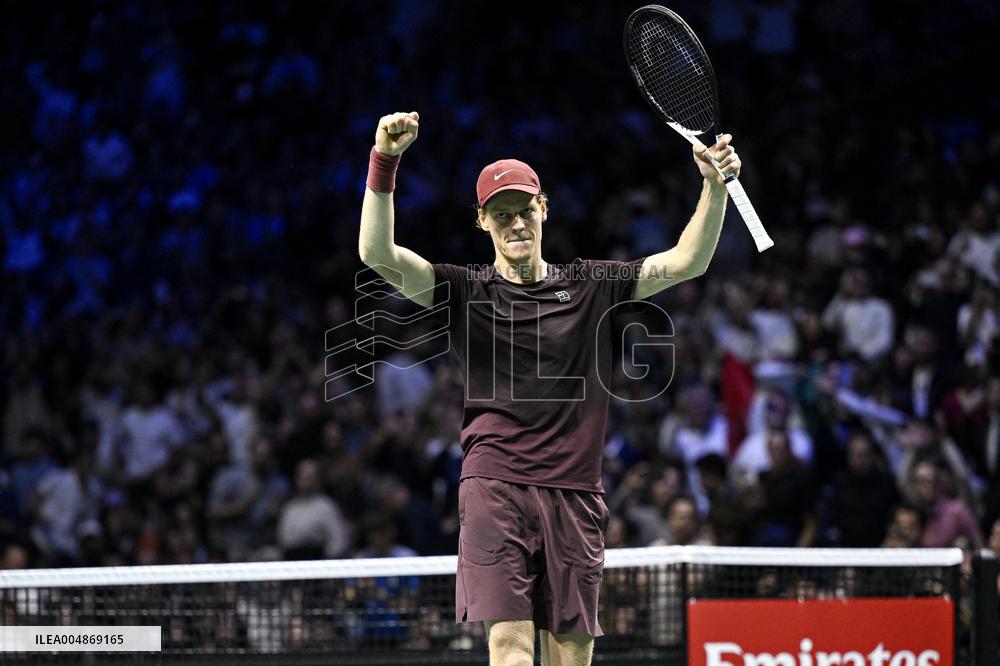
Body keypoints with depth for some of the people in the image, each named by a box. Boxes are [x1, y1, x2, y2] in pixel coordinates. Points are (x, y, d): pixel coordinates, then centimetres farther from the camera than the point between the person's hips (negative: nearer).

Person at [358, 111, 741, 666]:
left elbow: (686, 261, 9)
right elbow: (378, 254, -5)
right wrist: (384, 162, -18)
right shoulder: (466, 291, 7)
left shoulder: (590, 286, 13)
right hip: (495, 489, -3)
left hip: (574, 494, 3)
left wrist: (714, 185, -7)